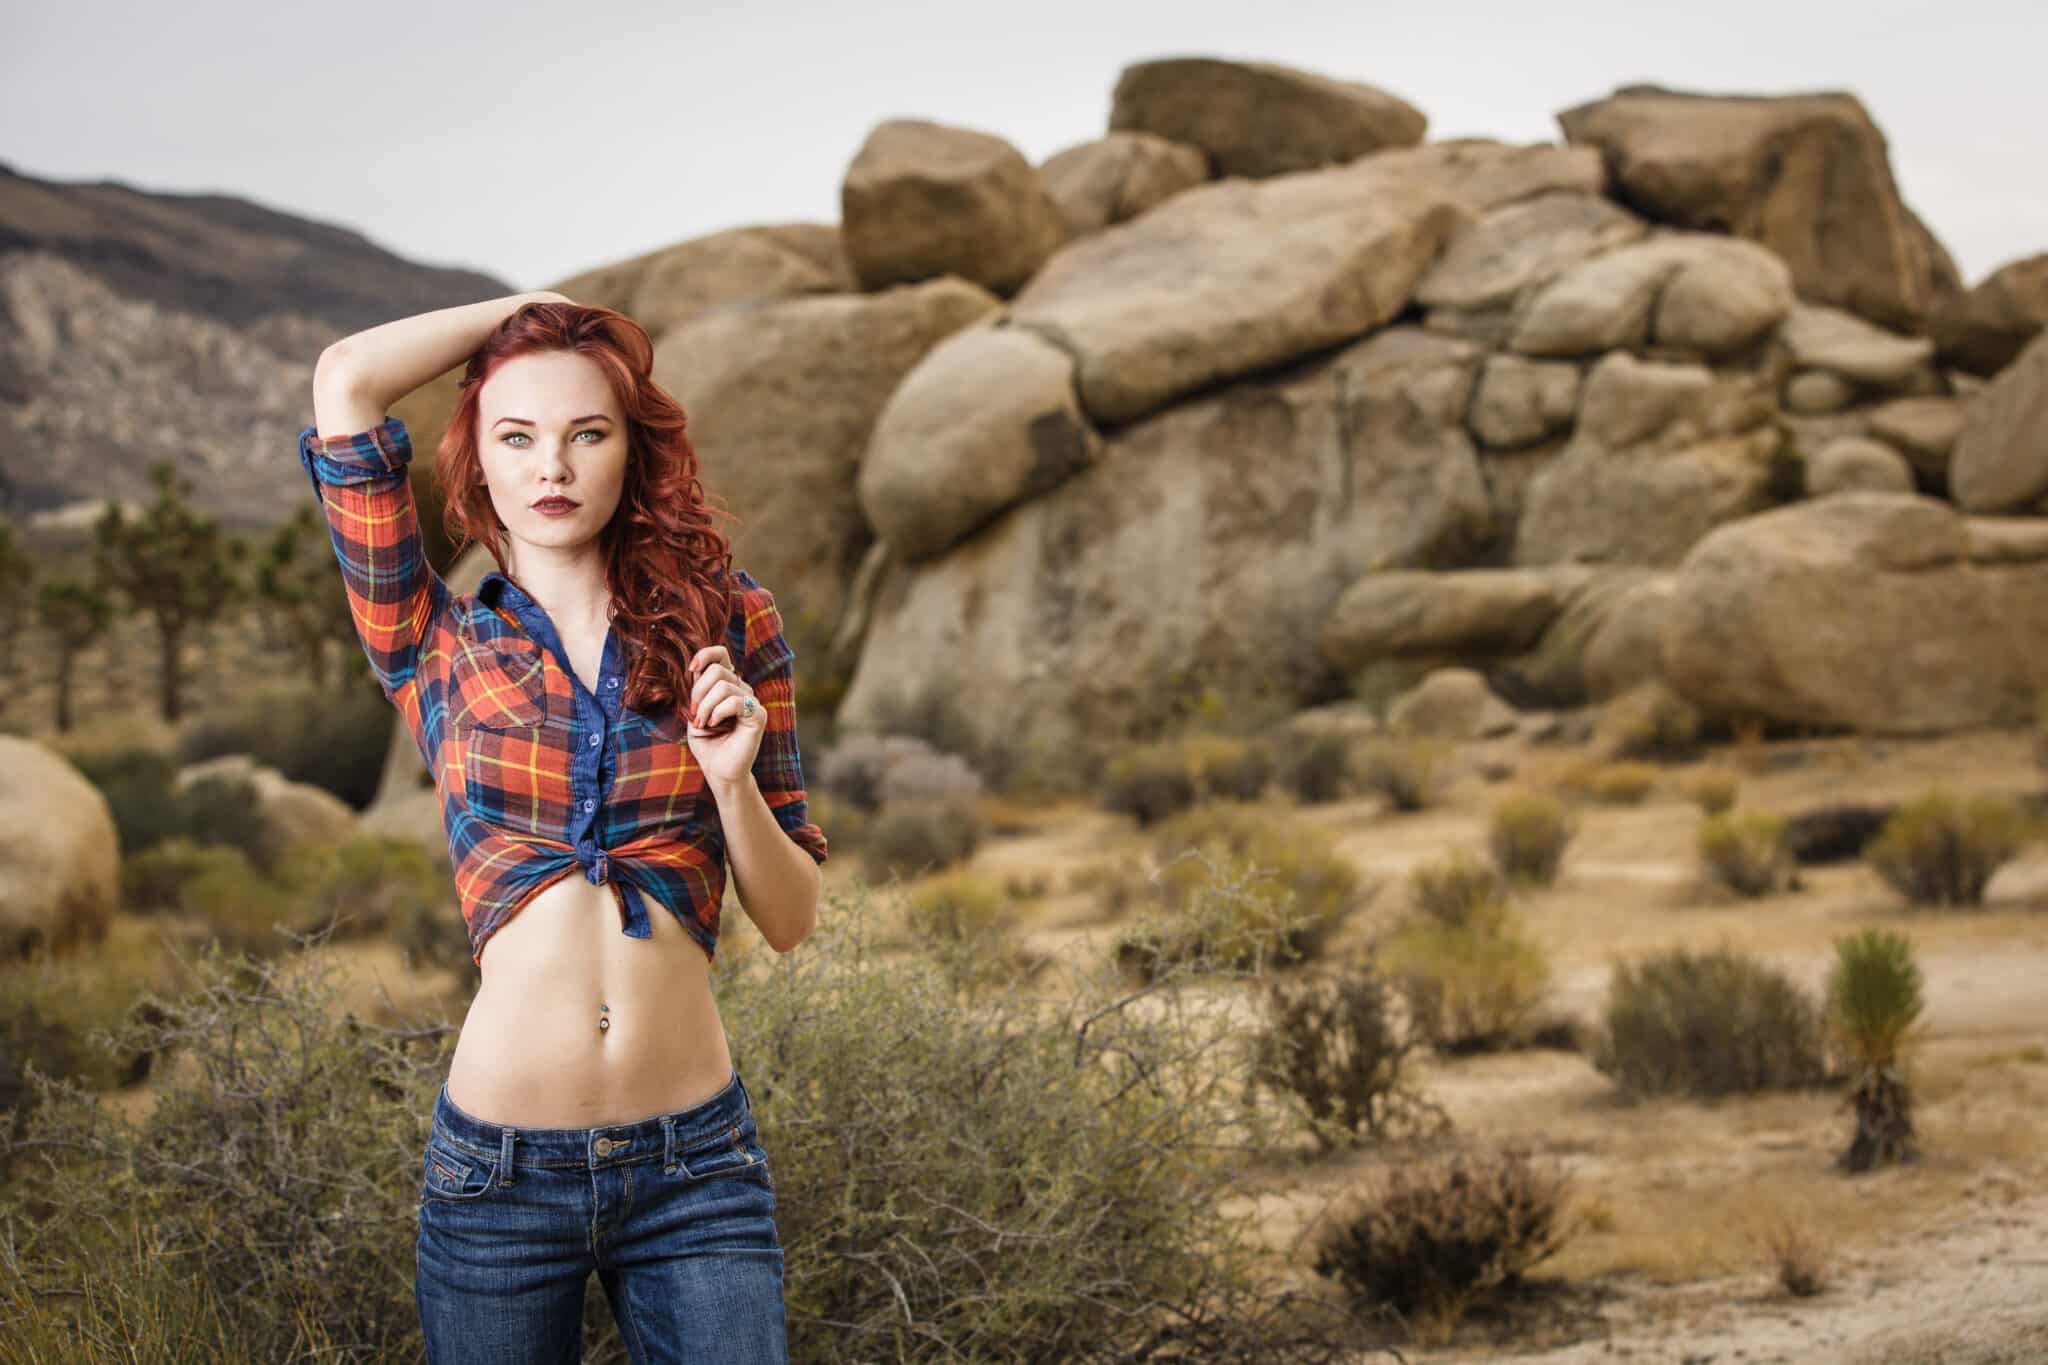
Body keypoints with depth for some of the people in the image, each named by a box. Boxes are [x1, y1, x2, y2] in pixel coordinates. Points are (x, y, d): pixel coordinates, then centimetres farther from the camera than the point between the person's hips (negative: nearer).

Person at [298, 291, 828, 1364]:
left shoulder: (723, 622, 4)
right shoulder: (438, 646, 2)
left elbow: (790, 920, 6)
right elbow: (345, 381, -8)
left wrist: (732, 782, -12)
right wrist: (538, 308, 4)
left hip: (694, 1163, 1)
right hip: (499, 1170, 0)